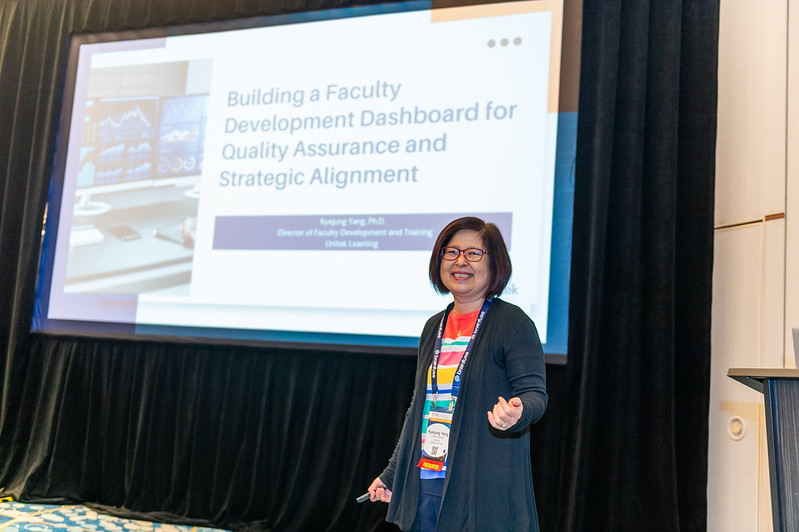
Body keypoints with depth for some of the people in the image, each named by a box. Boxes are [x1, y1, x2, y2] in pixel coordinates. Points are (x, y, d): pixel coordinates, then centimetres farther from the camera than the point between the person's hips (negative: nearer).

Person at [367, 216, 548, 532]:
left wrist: (516, 412, -37)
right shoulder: (434, 327, 12)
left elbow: (534, 393, -13)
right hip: (425, 483, 6)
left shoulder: (512, 322, -7)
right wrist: (391, 475, 20)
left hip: (484, 489, -6)